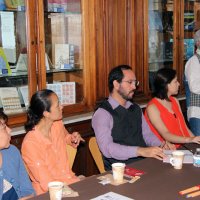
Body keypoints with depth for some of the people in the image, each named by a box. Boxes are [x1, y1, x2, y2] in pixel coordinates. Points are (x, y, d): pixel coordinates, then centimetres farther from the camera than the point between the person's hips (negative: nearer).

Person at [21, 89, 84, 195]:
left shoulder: (57, 124, 1)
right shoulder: (30, 143, -19)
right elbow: (48, 184, -18)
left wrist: (72, 139, 6)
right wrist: (77, 181, -14)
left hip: (69, 180, 6)